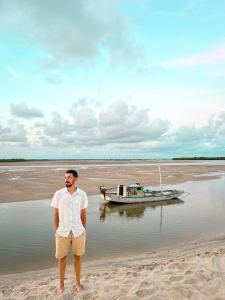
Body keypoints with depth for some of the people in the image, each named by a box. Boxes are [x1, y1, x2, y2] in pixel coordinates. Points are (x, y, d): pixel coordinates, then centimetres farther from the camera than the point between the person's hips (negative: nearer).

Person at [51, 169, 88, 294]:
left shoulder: (82, 194, -7)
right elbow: (56, 214, 0)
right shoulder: (58, 194, -9)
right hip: (63, 232, 0)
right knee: (62, 258, 14)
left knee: (78, 257, 16)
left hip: (78, 232, 1)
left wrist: (84, 231, 6)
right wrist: (56, 232, 0)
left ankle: (78, 282, 38)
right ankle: (61, 284, 37)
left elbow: (83, 214, 3)